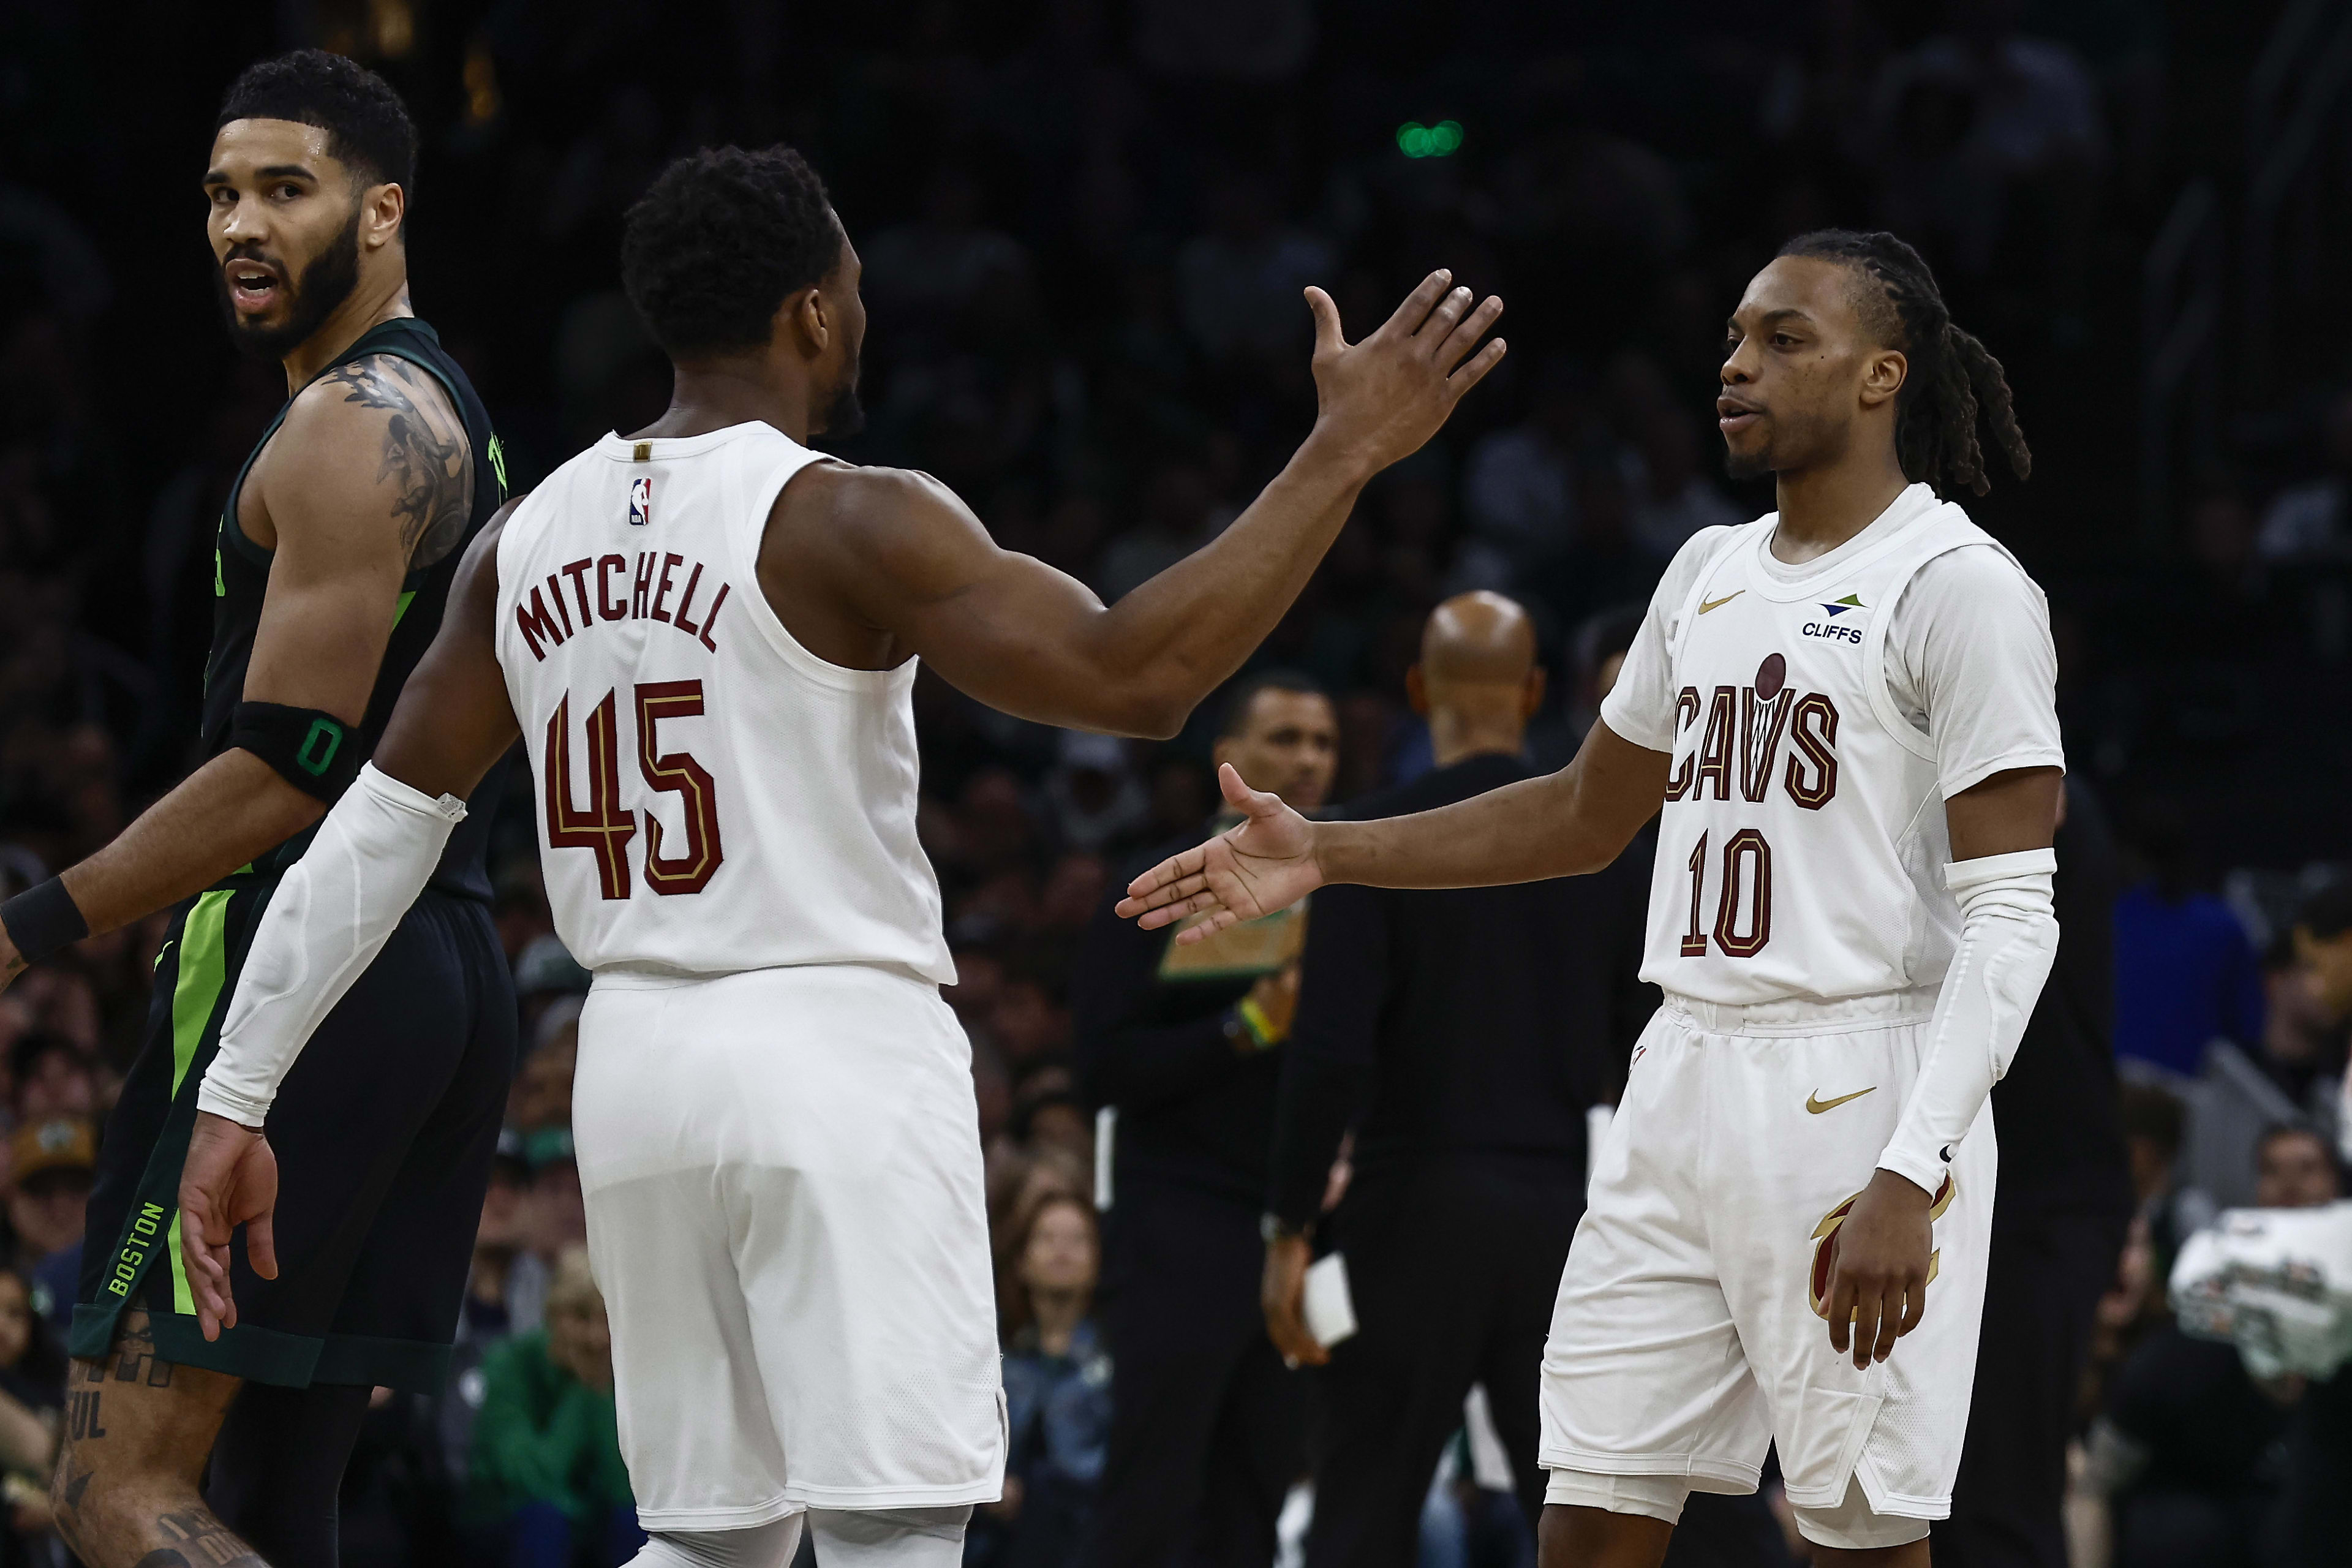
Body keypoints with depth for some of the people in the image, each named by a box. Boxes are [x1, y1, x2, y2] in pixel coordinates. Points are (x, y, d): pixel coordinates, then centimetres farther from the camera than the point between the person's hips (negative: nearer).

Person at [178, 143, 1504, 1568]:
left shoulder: (530, 539, 8)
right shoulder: (847, 522, -11)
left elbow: (382, 826, 10)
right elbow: (1132, 676, -21)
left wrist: (237, 1101, 14)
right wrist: (1346, 453, -17)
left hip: (637, 1061, 7)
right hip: (835, 1049, -7)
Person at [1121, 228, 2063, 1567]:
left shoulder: (1961, 587, -9)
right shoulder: (1711, 574, 15)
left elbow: (2012, 916, -14)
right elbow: (1585, 816, 27)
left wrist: (1909, 1180, -23)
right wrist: (1325, 853, 18)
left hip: (1856, 1092, -8)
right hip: (1688, 1079, 8)